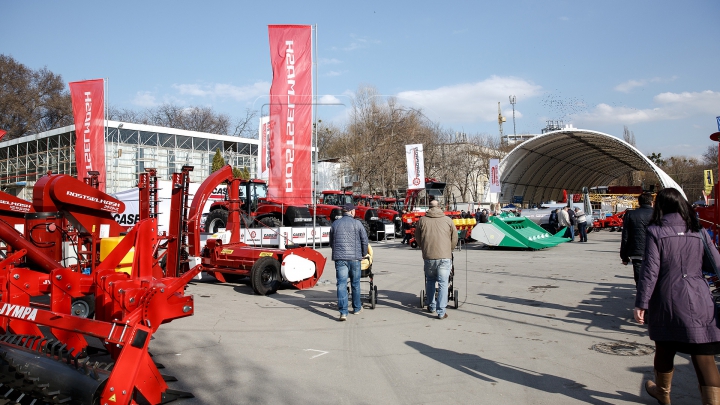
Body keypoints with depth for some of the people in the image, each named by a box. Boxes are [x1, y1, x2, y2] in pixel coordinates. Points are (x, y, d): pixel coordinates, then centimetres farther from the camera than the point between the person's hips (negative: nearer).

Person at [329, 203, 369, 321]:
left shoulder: (335, 224, 9)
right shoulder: (357, 223, 1)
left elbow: (331, 243, 16)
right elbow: (364, 240, 3)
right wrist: (364, 254, 18)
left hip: (339, 258, 1)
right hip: (354, 257, -1)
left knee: (341, 284, -4)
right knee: (355, 283, 15)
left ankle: (343, 312, -13)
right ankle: (357, 308, 30)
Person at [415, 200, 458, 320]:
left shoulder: (422, 220, 7)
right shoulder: (448, 220, 7)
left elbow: (417, 238, 15)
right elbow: (455, 238, 12)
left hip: (428, 256, 1)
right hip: (445, 256, -1)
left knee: (430, 280, 22)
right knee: (443, 284, 0)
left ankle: (431, 306, 28)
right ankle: (441, 312, -4)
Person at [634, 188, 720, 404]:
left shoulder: (655, 231, -5)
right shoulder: (699, 231, 4)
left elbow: (650, 270, -10)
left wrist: (641, 303, -6)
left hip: (667, 300, -2)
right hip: (699, 300, 2)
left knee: (664, 351, 18)